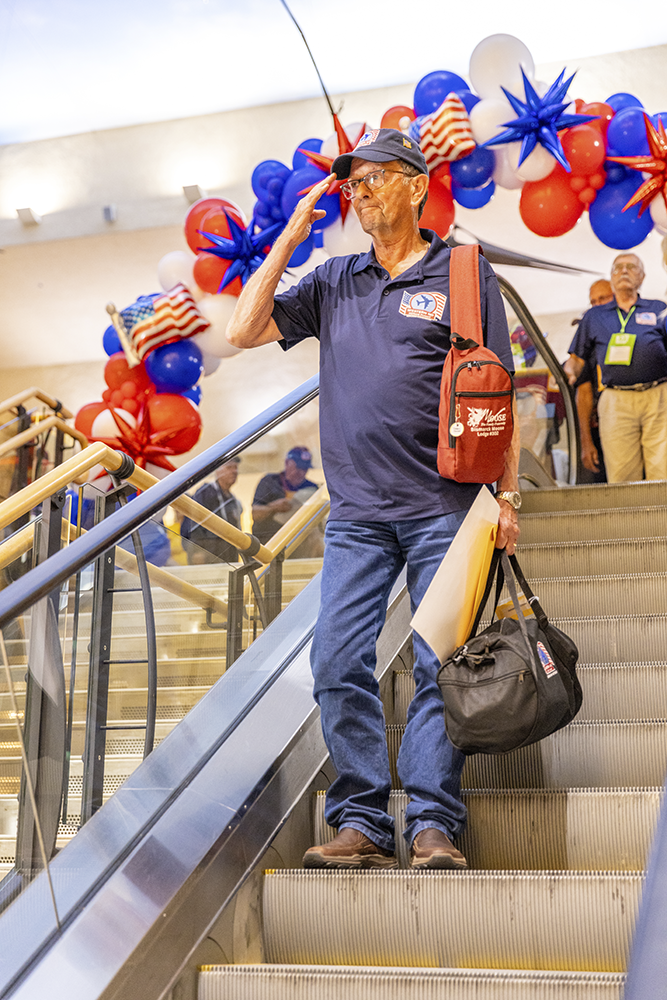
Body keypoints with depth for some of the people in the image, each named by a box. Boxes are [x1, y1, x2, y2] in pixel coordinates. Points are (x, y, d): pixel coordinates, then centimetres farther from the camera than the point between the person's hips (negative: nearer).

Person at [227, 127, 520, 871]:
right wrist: (288, 241, 8)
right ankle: (361, 824, 4)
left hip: (443, 507, -3)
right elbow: (244, 331, 11)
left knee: (440, 665, -2)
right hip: (356, 512, 4)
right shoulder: (334, 282, 16)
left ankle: (433, 825, 4)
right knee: (338, 663, -3)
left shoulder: (463, 274, 5)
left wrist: (506, 493, -4)